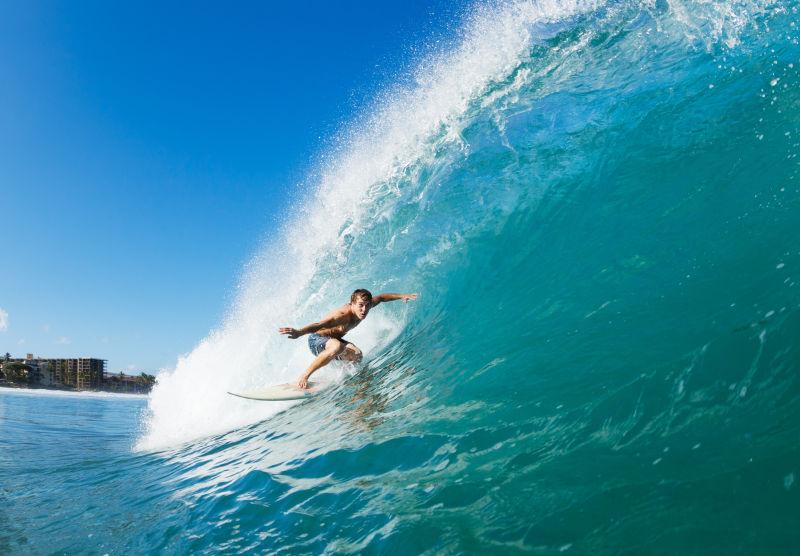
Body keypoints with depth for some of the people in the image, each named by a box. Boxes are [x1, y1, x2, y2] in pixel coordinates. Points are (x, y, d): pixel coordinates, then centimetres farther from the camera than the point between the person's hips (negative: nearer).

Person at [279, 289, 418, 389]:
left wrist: (401, 296, 9)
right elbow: (320, 324, -52)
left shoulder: (363, 306, -13)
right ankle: (304, 376, -27)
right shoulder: (343, 314, -36)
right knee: (337, 347, -40)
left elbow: (381, 298, 8)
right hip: (316, 340, -8)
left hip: (332, 340, 8)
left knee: (357, 356, -16)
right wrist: (299, 332, -68)